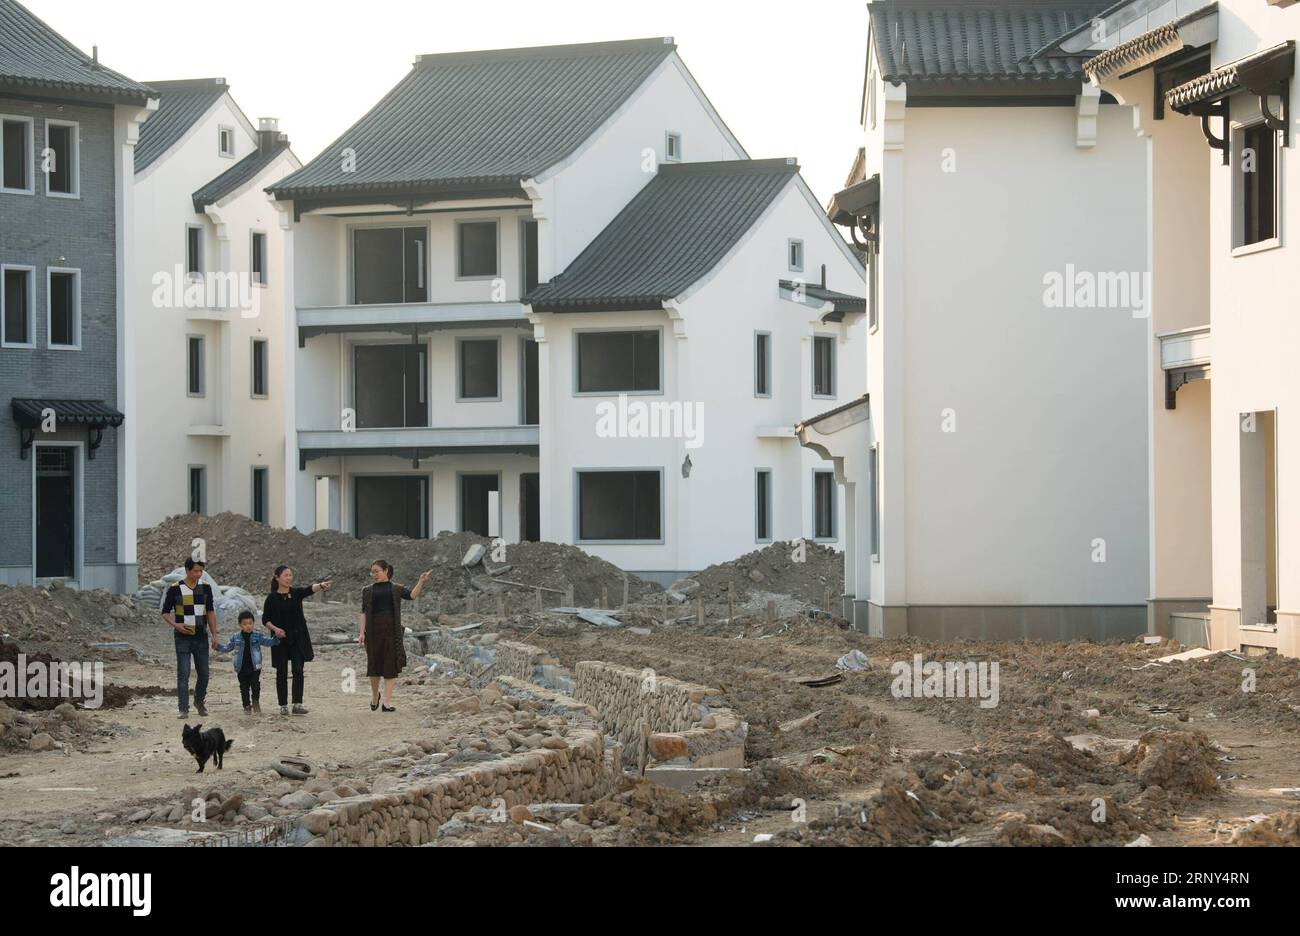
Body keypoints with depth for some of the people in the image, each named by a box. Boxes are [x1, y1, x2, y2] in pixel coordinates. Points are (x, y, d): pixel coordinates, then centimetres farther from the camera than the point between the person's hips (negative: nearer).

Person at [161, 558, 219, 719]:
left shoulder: (206, 588, 5)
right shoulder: (175, 589, -5)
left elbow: (210, 612, 13)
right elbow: (165, 613, 1)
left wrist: (214, 635, 8)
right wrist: (175, 625, -17)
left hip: (201, 638, 3)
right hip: (183, 639, -3)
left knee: (203, 674, 8)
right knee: (183, 675, -7)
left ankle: (199, 702, 30)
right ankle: (184, 709, -5)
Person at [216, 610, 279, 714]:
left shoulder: (258, 636, 0)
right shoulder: (236, 637, 2)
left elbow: (268, 642, -4)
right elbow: (227, 647, 10)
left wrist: (276, 638, -22)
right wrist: (218, 647, -5)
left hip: (255, 667, -1)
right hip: (241, 668, 1)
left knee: (255, 685, -4)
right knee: (244, 687, 7)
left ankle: (256, 702, 14)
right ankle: (247, 706, 16)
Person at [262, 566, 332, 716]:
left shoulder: (296, 593, 2)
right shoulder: (272, 598, -1)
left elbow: (310, 589, -18)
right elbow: (265, 619, 2)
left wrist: (321, 585, -39)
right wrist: (275, 629, -17)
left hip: (298, 638, 1)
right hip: (281, 639, -1)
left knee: (298, 670, -8)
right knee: (282, 673, 3)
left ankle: (297, 704, -10)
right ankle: (283, 705, 12)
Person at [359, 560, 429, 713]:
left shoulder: (396, 589, 10)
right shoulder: (368, 591, 11)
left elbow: (412, 595, -7)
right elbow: (364, 613, 5)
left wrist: (421, 582, -21)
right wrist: (362, 633, -4)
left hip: (392, 631, -1)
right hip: (374, 630, 1)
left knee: (391, 666, -5)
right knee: (374, 665, 6)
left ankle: (387, 703, -6)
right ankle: (374, 695, 31)